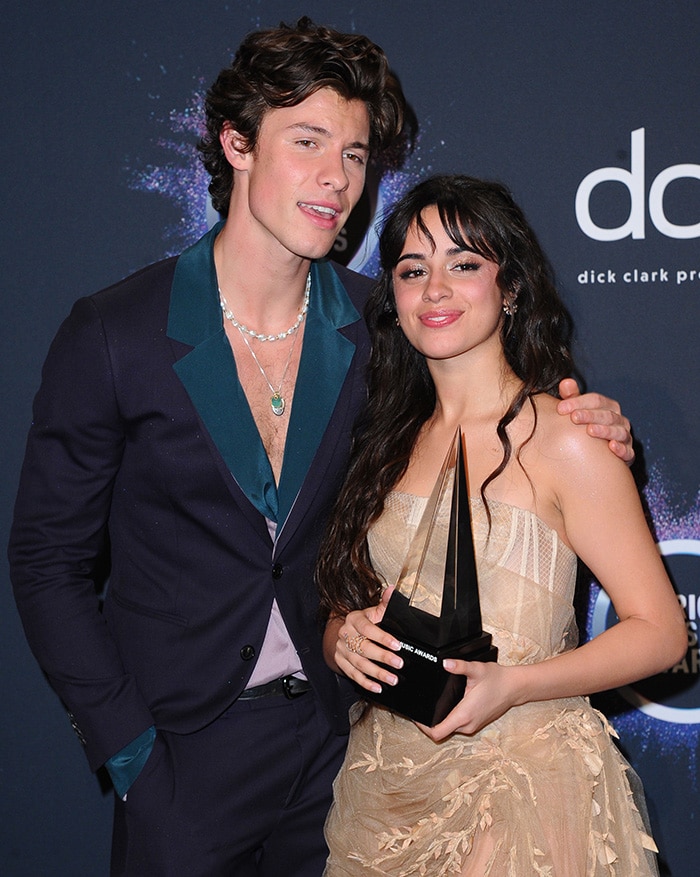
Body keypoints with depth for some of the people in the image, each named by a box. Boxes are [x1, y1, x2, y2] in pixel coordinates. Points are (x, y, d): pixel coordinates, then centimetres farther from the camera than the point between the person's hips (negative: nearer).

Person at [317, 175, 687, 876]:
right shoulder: (388, 441, 4)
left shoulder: (562, 440, -13)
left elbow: (660, 631, -11)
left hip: (521, 785, -5)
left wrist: (510, 685, -23)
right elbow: (342, 604, 11)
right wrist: (346, 639, -12)